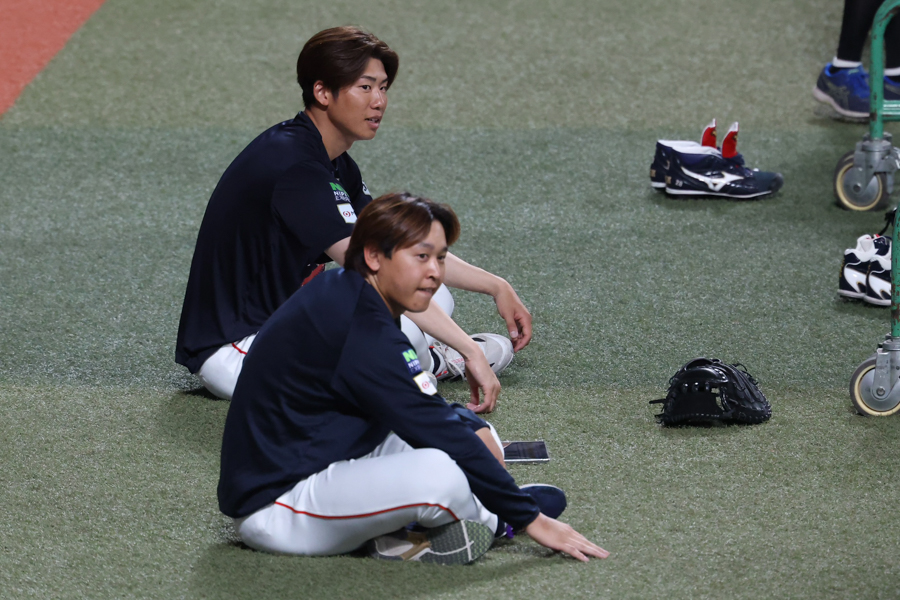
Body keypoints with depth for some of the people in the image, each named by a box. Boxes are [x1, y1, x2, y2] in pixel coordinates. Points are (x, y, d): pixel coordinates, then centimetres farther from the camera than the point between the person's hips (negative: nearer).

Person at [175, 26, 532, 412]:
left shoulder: (333, 164, 7)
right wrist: (470, 351, -32)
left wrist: (496, 286, 6)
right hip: (231, 350, -10)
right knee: (400, 328, -25)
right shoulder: (295, 168, -25)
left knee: (433, 299, -2)